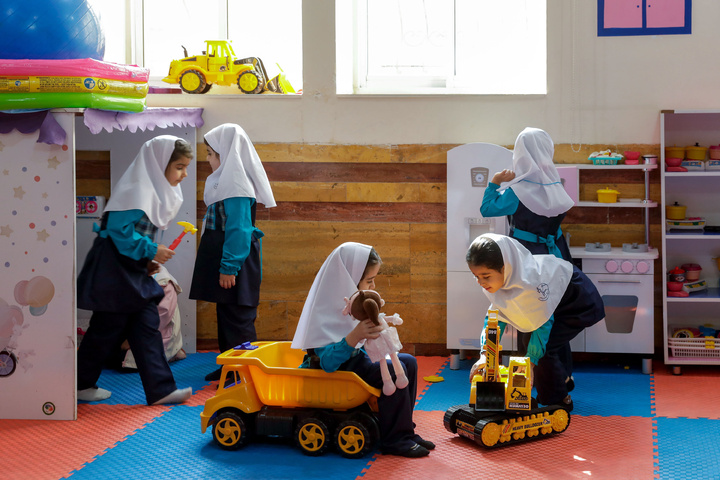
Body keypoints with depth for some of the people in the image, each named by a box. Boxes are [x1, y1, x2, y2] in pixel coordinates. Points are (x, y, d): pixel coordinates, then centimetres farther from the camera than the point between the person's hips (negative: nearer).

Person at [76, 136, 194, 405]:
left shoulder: (157, 190, 11)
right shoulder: (137, 190, -19)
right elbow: (118, 229, -25)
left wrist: (149, 260, 6)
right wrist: (151, 251, -21)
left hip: (135, 270, 9)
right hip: (114, 270, -9)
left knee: (147, 327, 5)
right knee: (108, 328, 2)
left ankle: (160, 389, 5)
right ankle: (81, 384, 19)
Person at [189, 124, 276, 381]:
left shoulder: (236, 183, -16)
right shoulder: (224, 179, 15)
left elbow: (238, 229, -20)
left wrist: (229, 266, -21)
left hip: (235, 258, -10)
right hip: (224, 256, 10)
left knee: (237, 317, -6)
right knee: (225, 314, 16)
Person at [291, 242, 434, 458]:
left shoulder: (349, 299, 4)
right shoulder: (326, 311, -25)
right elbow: (328, 362, -32)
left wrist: (374, 327, 4)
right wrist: (355, 336, -42)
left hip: (354, 360, 10)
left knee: (408, 362, 4)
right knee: (393, 371, -24)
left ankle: (404, 430, 7)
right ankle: (395, 440, -14)